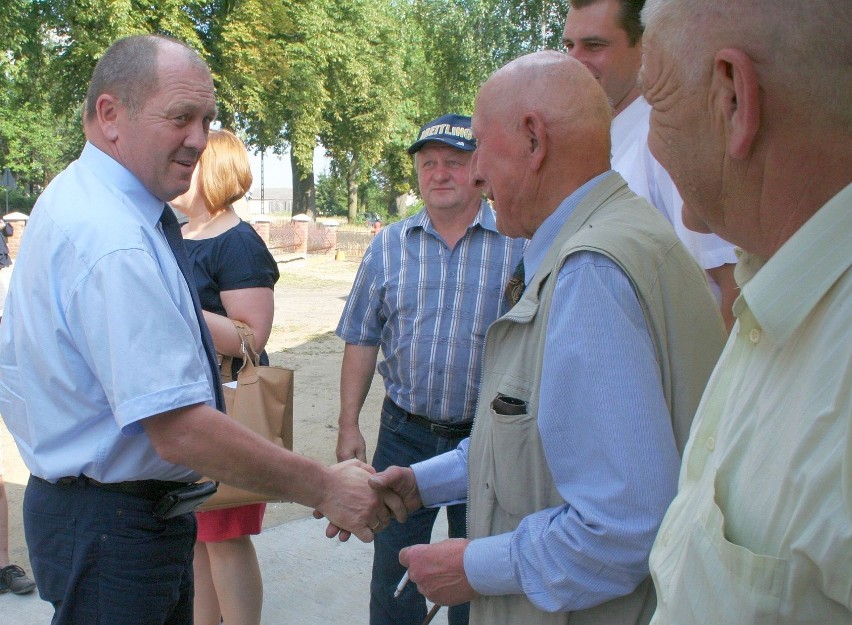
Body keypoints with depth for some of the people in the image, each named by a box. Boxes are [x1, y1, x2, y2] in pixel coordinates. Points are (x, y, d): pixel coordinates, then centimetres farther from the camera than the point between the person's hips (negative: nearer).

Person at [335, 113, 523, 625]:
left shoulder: (519, 244, -5)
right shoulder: (389, 245, 3)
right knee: (393, 567, 12)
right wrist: (349, 425, 3)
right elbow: (362, 339, 6)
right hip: (405, 431, 2)